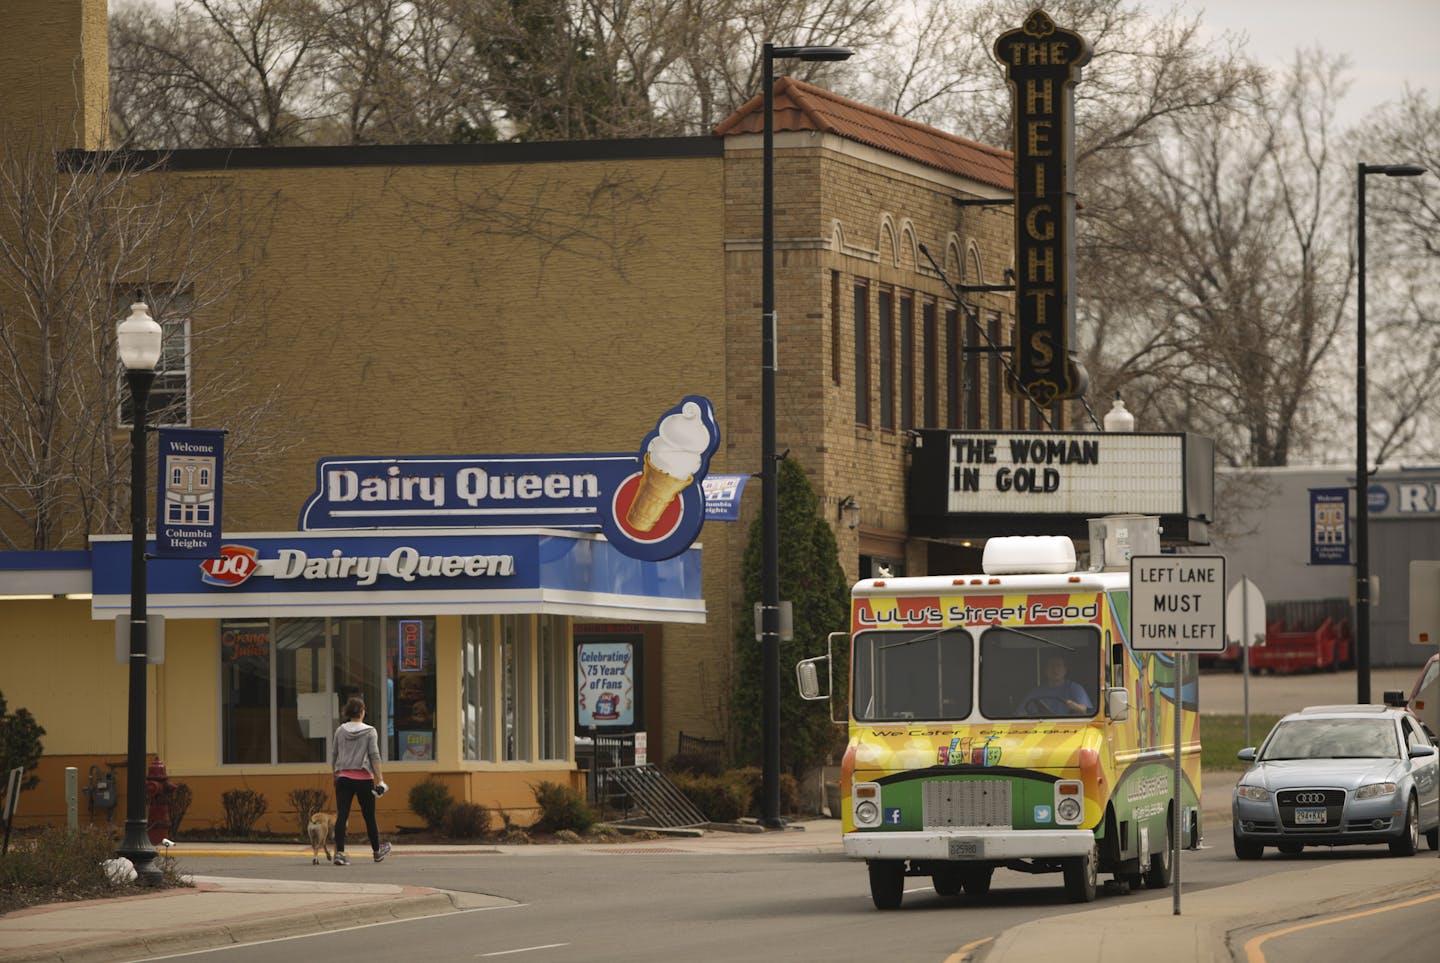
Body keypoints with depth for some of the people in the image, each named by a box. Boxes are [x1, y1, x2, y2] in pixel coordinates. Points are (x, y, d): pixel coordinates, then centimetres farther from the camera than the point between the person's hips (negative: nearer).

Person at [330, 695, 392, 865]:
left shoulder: (340, 731, 6)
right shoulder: (370, 732, -2)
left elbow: (333, 756, 11)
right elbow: (375, 756, -7)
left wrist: (335, 776, 23)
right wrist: (380, 779, -6)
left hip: (344, 778, 2)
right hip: (364, 778, -2)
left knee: (341, 815, -5)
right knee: (369, 816, 11)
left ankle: (339, 852, -19)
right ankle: (377, 851, 27)